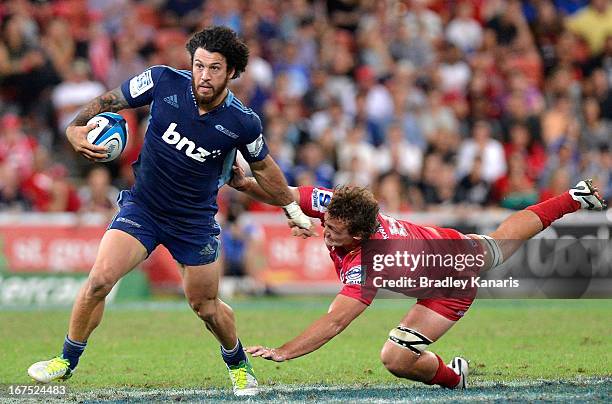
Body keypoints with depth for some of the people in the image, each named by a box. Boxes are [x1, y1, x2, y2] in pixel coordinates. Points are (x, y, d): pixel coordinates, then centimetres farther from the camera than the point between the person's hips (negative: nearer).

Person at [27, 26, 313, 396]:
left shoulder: (243, 122, -16)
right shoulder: (164, 81, -17)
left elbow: (263, 167, 4)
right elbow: (110, 101, -3)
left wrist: (292, 208, 12)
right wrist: (76, 129, -19)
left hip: (196, 220, 0)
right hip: (141, 207, 0)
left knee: (206, 306, 10)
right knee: (100, 279, -17)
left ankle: (238, 365, 40)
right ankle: (67, 361, 2)